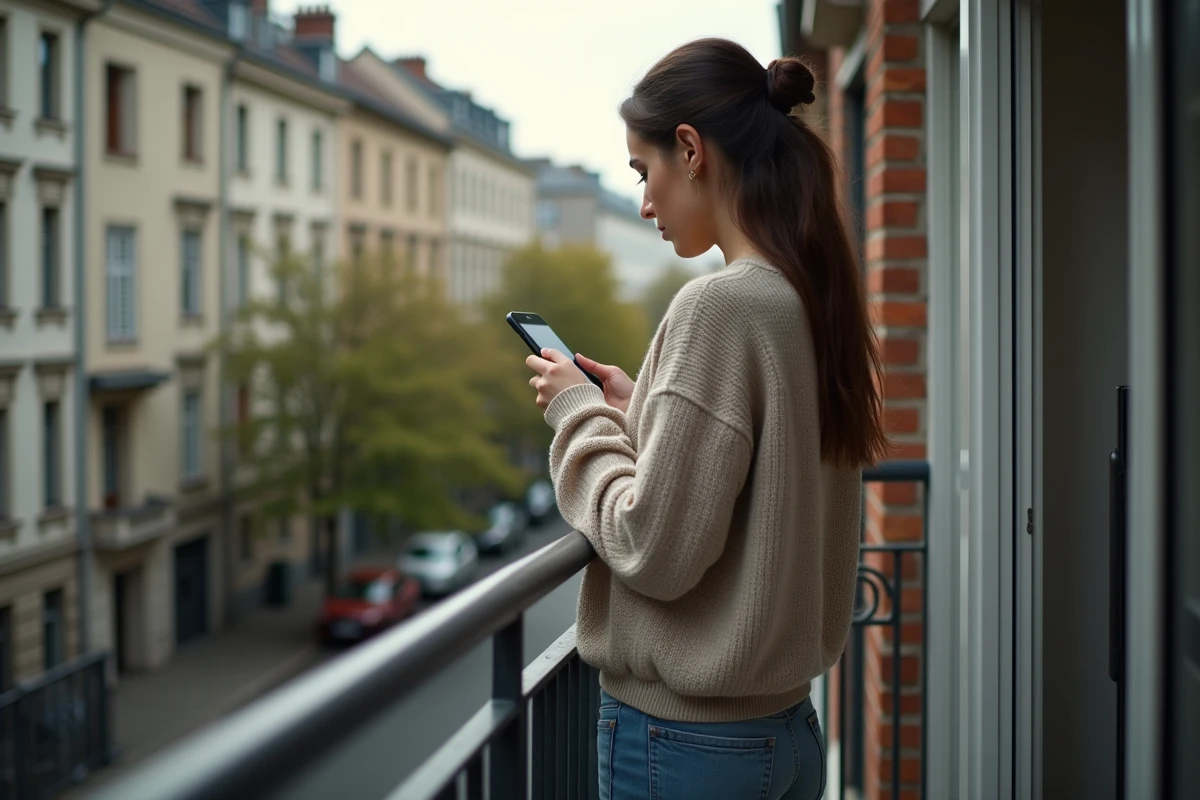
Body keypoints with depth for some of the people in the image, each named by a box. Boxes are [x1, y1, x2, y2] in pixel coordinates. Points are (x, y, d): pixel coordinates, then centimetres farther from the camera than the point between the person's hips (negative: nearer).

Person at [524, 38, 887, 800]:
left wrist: (579, 412, -6)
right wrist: (635, 410, 8)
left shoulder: (719, 305, -18)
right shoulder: (816, 301, 6)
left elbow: (654, 549, -20)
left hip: (685, 736, -8)